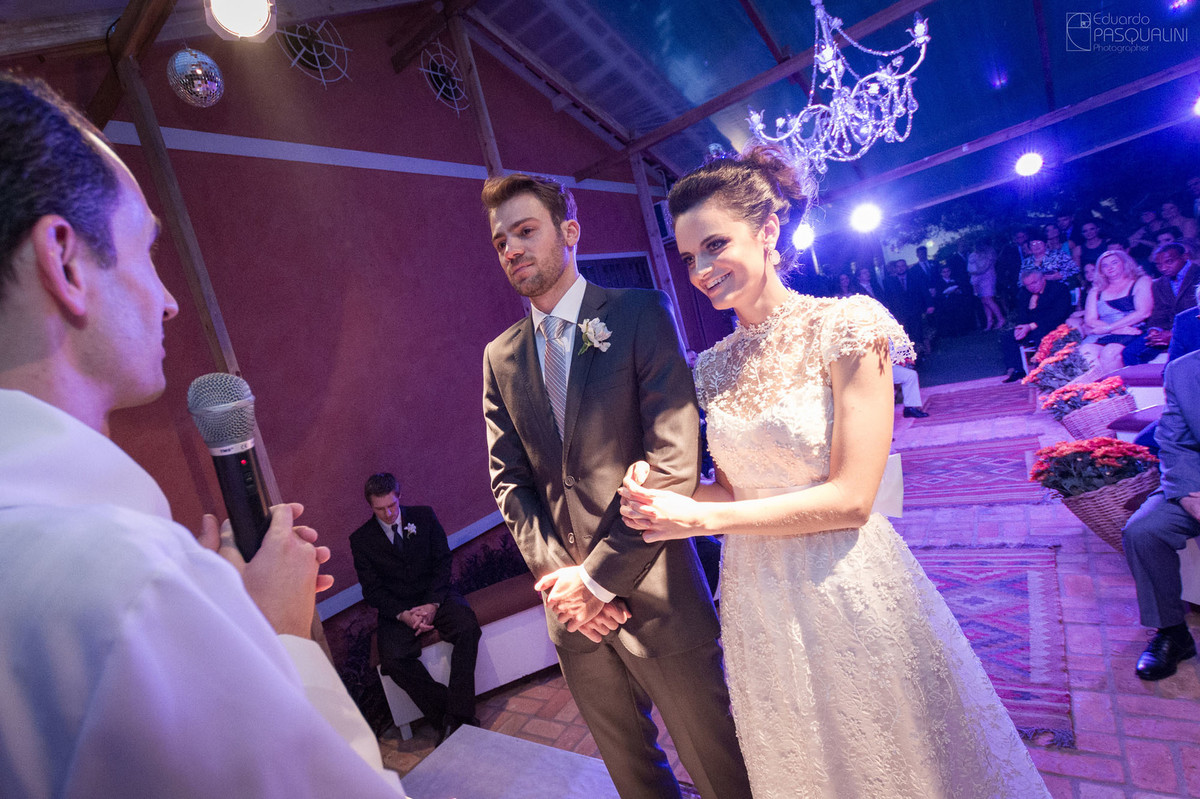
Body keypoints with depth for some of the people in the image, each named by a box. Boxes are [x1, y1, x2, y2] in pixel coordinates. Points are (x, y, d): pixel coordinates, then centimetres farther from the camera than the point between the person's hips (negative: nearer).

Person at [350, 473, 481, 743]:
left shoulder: (424, 516, 1)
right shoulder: (361, 539, 0)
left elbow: (442, 562, 0)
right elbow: (372, 589, -2)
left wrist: (433, 604, -15)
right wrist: (403, 614, -19)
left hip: (436, 596, 0)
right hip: (397, 609, 0)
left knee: (467, 628, -28)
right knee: (394, 659, -28)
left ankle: (458, 716, -21)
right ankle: (445, 718, -14)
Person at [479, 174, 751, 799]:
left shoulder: (639, 313, -8)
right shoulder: (500, 358, 6)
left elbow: (674, 460, -15)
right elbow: (509, 482, 6)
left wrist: (598, 576, -15)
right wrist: (557, 575, -8)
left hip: (655, 595, -4)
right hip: (568, 602, 4)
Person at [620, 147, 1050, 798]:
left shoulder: (845, 326, -14)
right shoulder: (715, 365, 3)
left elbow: (851, 498, -18)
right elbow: (735, 485, 7)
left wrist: (701, 518, -17)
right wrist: (661, 494, -12)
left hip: (848, 591, -5)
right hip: (757, 602, 5)